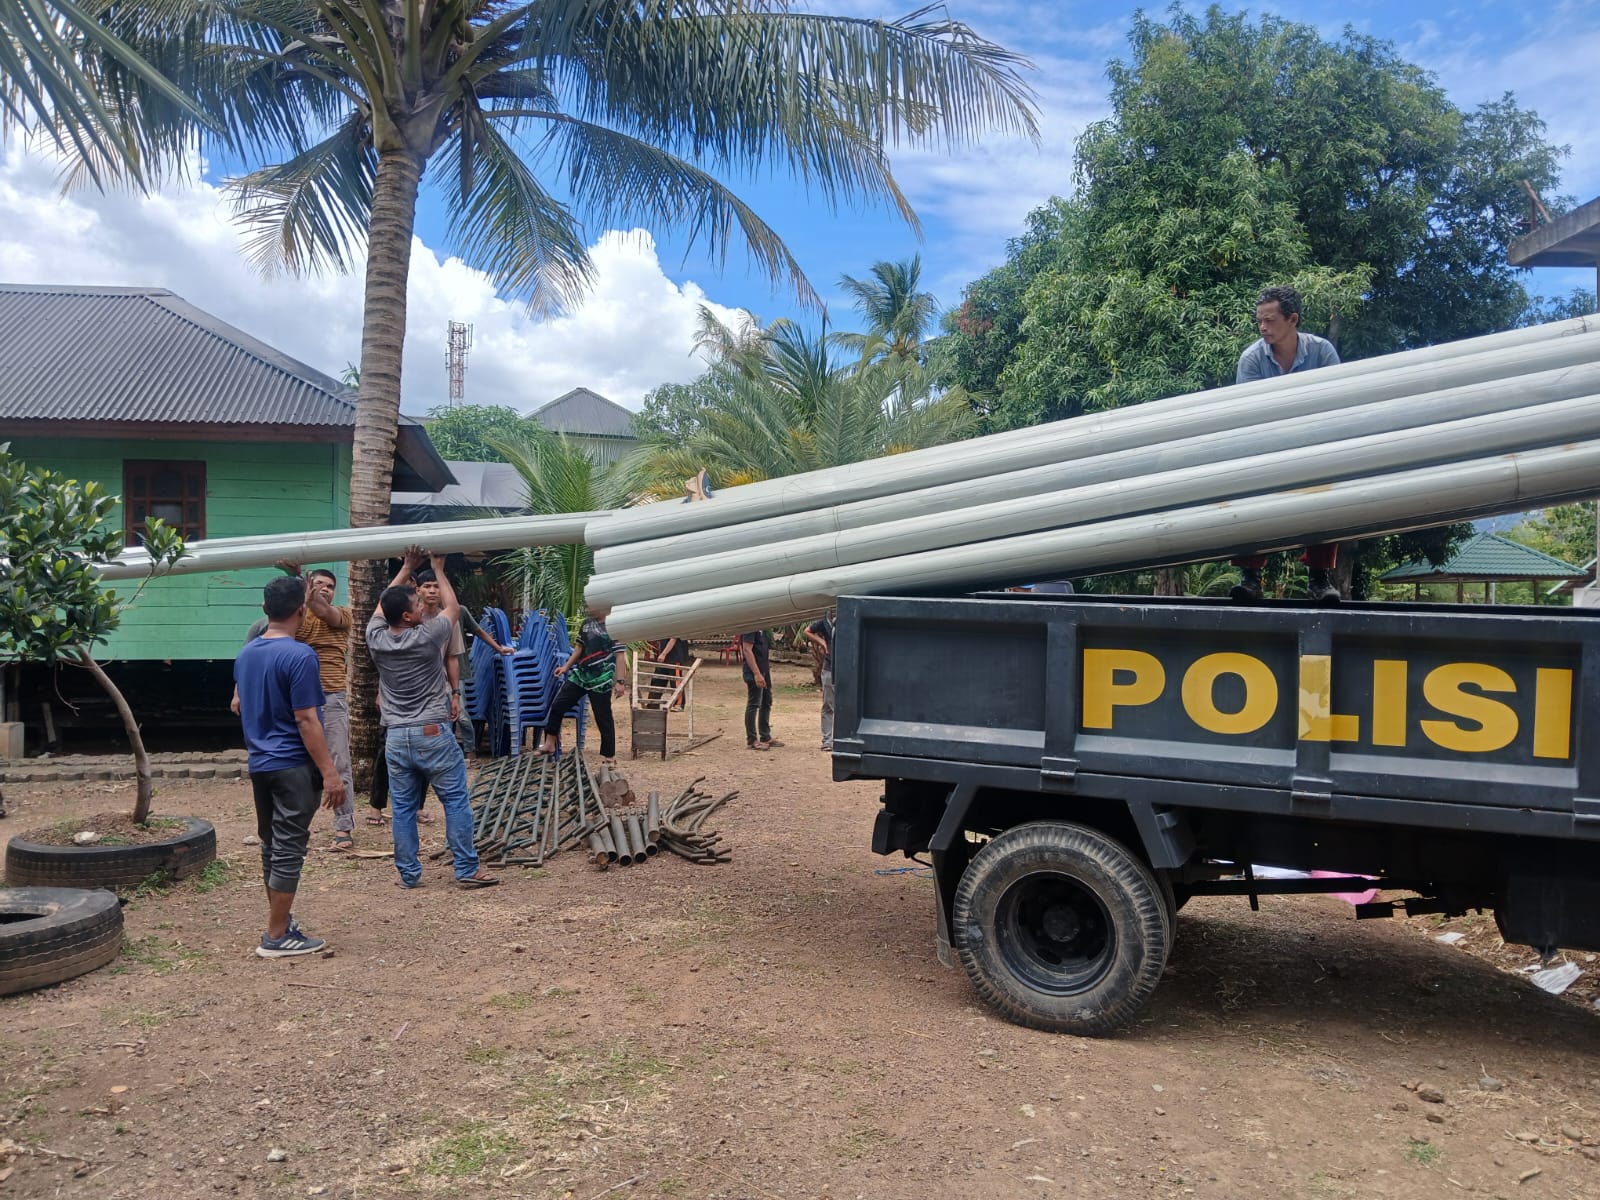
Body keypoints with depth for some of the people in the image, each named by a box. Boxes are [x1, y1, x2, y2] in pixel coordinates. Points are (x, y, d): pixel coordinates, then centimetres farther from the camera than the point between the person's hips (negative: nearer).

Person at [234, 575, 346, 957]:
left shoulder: (245, 653, 9)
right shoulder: (300, 656, -17)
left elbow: (241, 706, 20)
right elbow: (306, 720, -20)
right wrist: (330, 772, -17)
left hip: (260, 765, 8)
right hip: (294, 766, -8)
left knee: (271, 847, 16)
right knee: (289, 850, -1)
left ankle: (282, 922, 26)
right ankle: (277, 937, 5)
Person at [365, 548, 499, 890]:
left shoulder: (377, 639, 0)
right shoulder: (428, 637, -11)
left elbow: (382, 602, 19)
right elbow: (452, 606, 7)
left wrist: (407, 567, 23)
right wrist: (438, 569, 18)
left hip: (395, 738, 5)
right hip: (433, 734, -5)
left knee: (403, 808, 9)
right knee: (456, 801, 3)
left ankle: (408, 874, 14)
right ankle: (467, 870, 4)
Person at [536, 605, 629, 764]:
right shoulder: (587, 622, 9)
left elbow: (620, 655, -15)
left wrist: (620, 681, -19)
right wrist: (566, 666, 14)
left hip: (601, 680, -7)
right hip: (580, 675, 7)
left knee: (603, 718, 0)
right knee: (557, 705, 7)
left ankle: (609, 756, 12)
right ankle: (549, 744, 21)